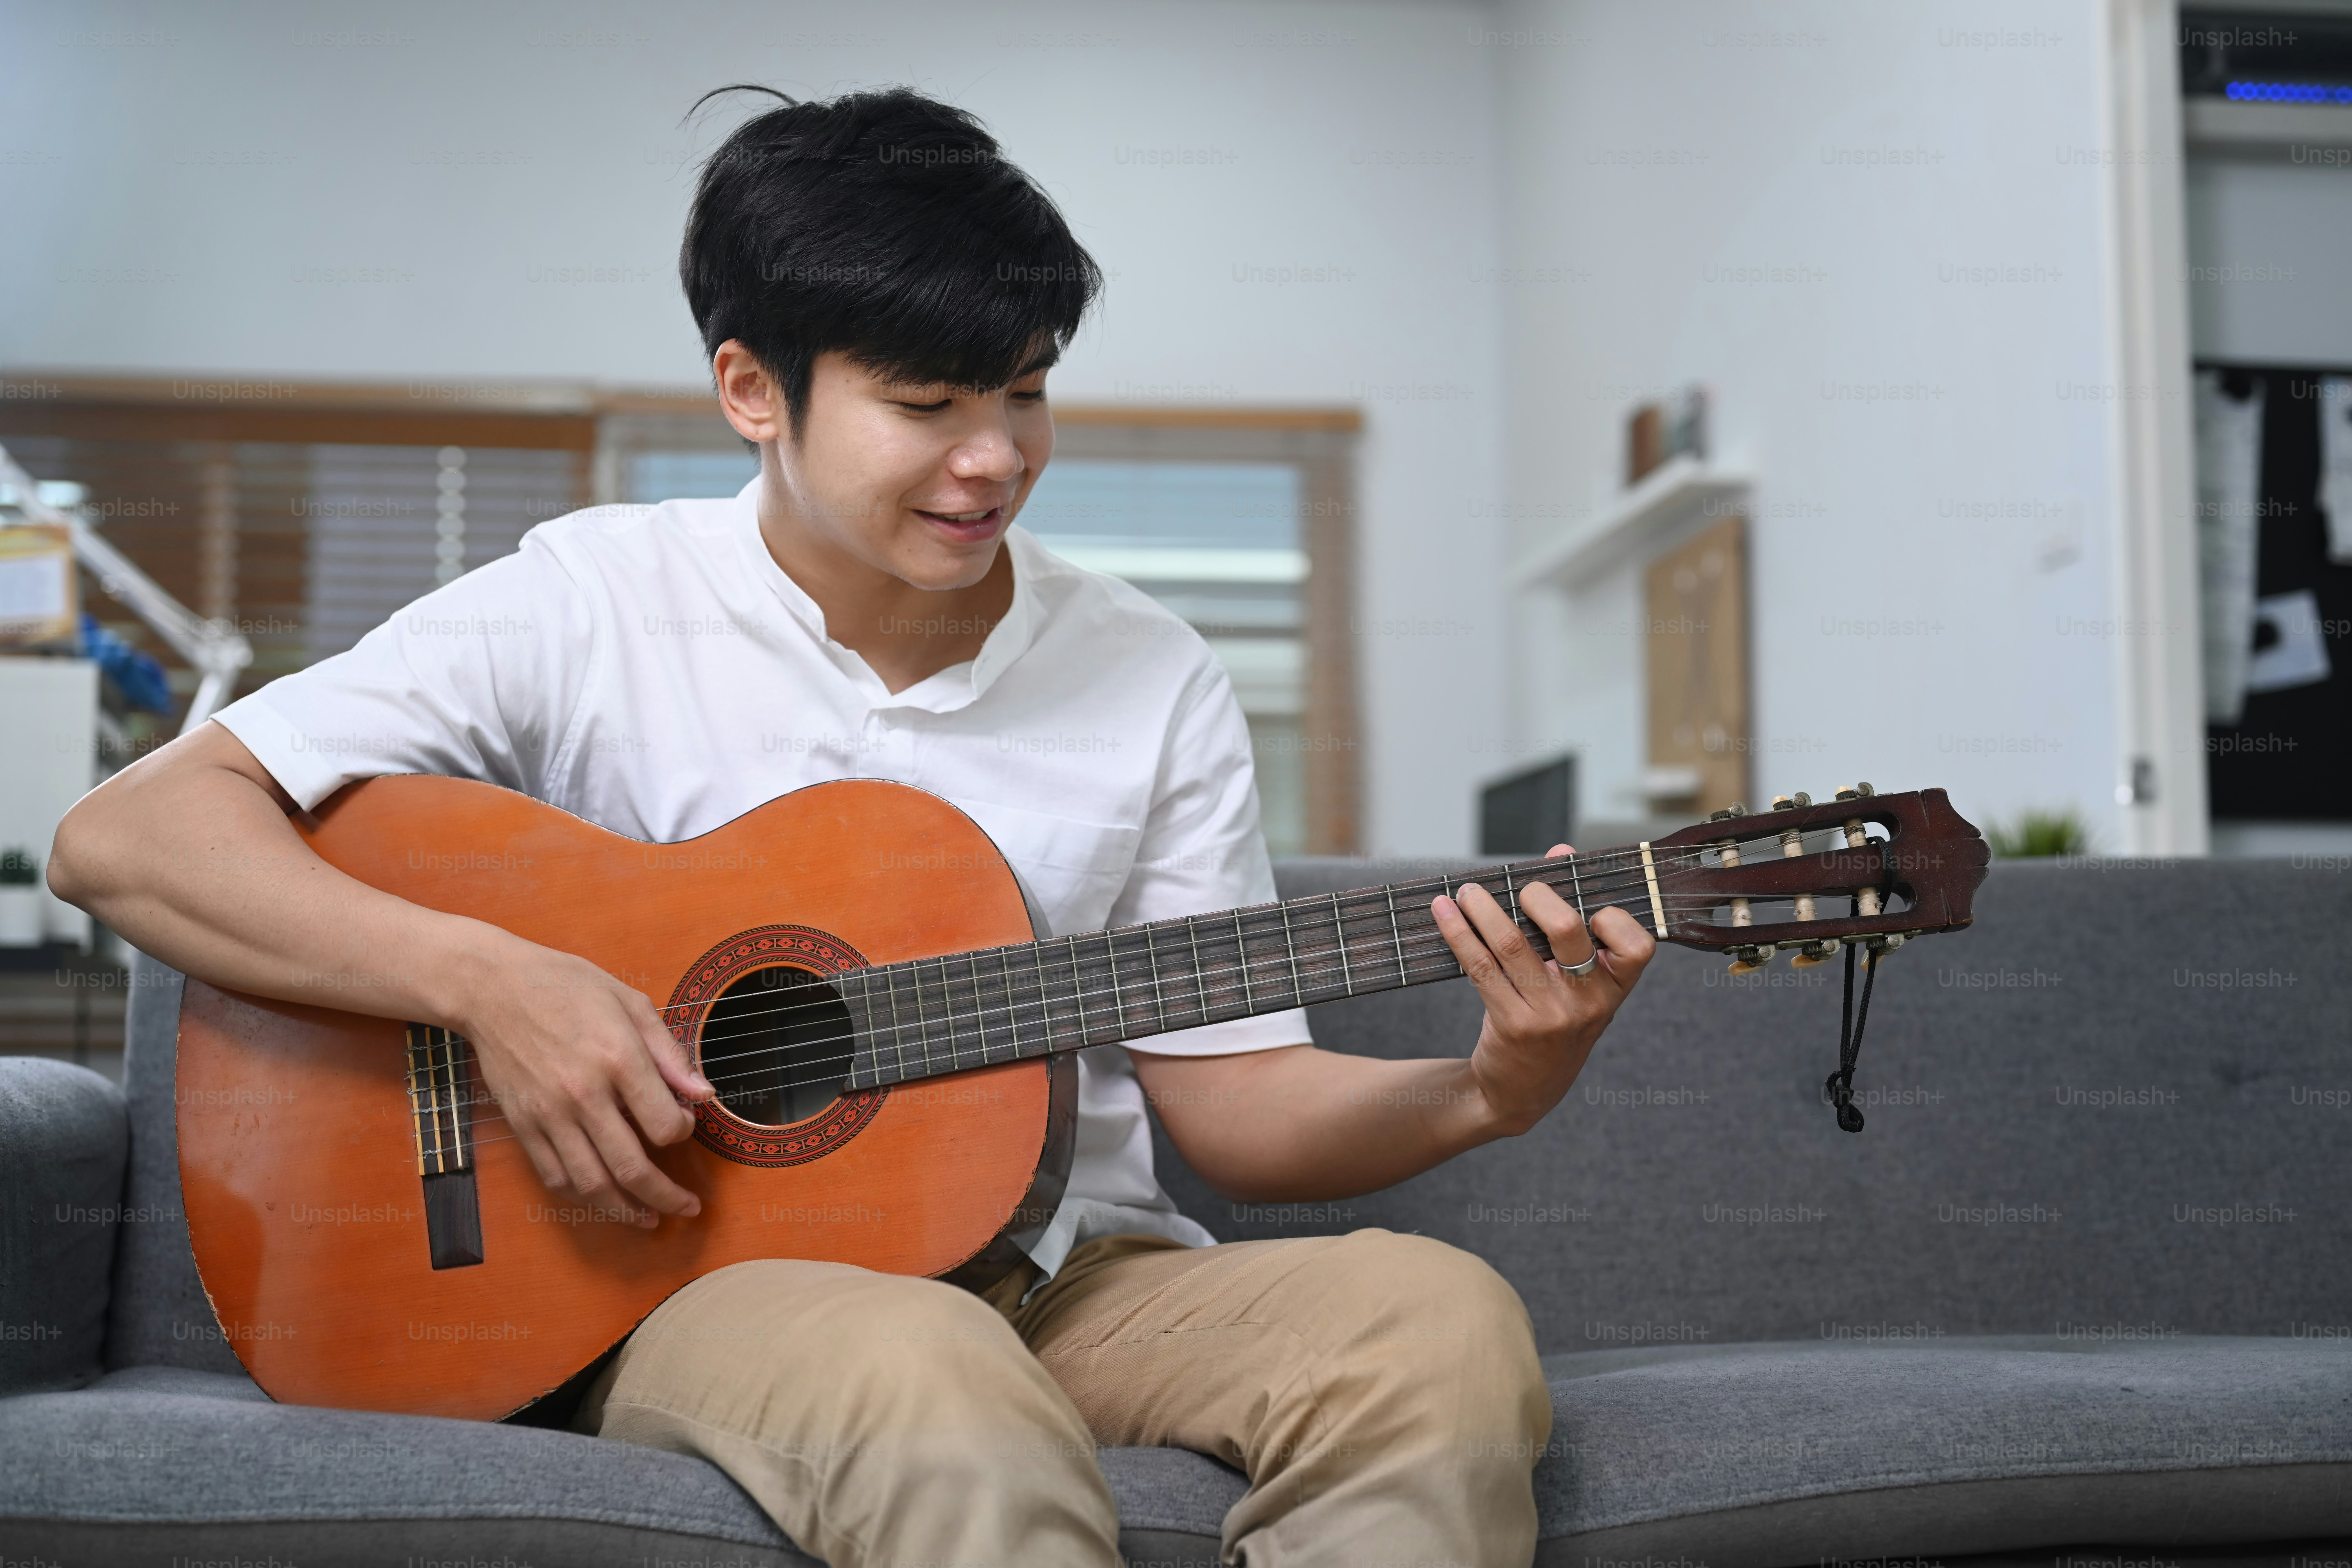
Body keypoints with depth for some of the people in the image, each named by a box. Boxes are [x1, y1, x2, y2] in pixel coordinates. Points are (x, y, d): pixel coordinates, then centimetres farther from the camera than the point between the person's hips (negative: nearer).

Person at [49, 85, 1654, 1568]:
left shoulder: (1152, 682, 5)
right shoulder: (589, 609, -3)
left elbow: (1233, 1095, 7)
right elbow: (123, 838, -7)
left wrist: (1486, 1092, -13)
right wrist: (487, 980, -21)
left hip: (1062, 1275, 4)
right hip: (695, 1275, -3)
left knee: (1439, 1317, -26)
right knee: (925, 1374, -39)